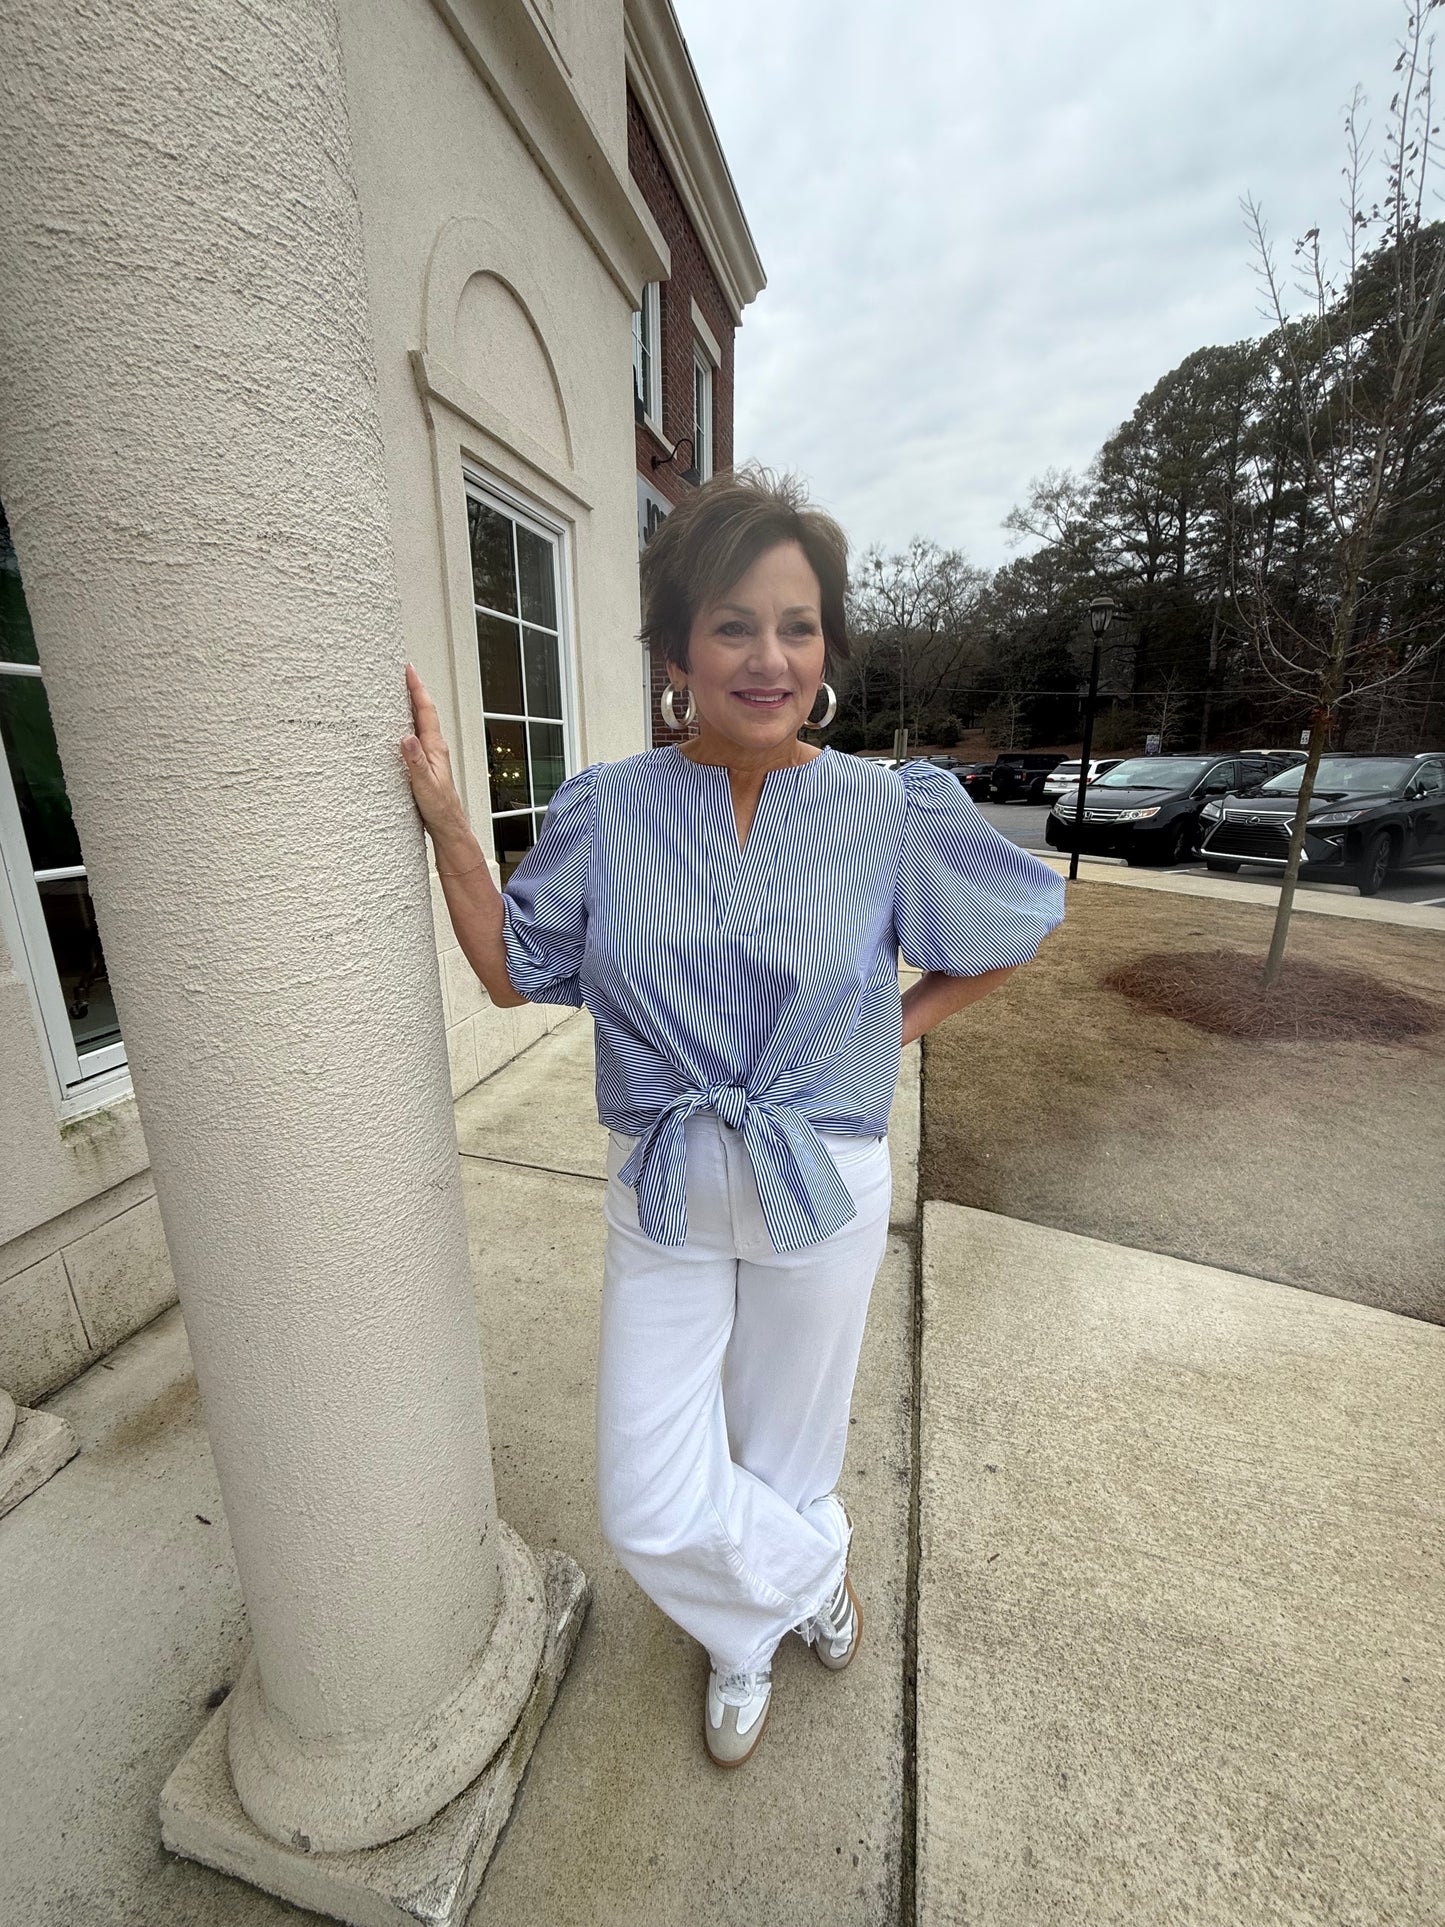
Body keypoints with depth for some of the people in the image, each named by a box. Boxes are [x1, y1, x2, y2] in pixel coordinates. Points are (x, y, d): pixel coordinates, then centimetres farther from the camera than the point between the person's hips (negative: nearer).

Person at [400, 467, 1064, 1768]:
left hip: (826, 1186, 0)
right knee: (649, 1510, 7)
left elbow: (1020, 924, 6)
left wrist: (905, 1023, -2)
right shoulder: (610, 809, -7)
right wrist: (446, 820, -11)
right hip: (664, 1189, 1)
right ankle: (815, 1568, 45)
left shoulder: (890, 812, -10)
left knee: (787, 1445, 23)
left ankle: (745, 1636, 61)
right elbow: (514, 971, -1)